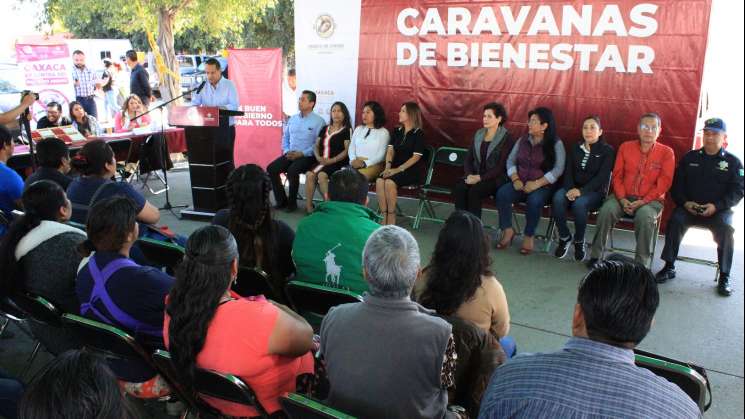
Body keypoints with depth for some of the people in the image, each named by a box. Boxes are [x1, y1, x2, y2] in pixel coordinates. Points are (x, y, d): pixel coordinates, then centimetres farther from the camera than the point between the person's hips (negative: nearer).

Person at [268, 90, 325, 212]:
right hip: (290, 155, 6)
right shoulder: (292, 119, 15)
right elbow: (285, 137, 21)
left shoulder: (318, 121, -5)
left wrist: (301, 154, -17)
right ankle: (281, 200, -3)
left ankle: (292, 202, -12)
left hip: (307, 156, -6)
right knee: (271, 169, -14)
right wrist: (286, 151, 2)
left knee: (292, 170, -32)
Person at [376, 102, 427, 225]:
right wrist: (388, 166, -9)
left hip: (413, 170, -5)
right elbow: (390, 150, 9)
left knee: (390, 182, -32)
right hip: (396, 167, 5)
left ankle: (391, 218, -20)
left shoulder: (419, 134, -3)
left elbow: (416, 157, -10)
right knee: (379, 181, -26)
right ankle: (384, 216, -22)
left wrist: (398, 169, -17)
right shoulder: (397, 131, 17)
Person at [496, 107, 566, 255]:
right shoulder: (523, 140, 11)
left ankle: (529, 236, -14)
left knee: (534, 200, -36)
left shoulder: (556, 144, -4)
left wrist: (537, 184, -23)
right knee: (502, 193, -25)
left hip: (543, 185, -4)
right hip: (521, 184, 4)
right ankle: (508, 230, -11)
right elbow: (510, 160, 9)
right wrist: (515, 179, -9)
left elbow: (558, 169, -14)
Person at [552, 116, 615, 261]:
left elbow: (602, 177, -12)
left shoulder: (607, 150, 0)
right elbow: (568, 171, 6)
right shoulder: (575, 148, 14)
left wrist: (581, 191, -24)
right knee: (558, 198, -30)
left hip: (594, 191, -3)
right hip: (573, 187, 4)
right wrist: (570, 189, -15)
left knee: (579, 203, -36)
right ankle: (564, 237, -12)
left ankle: (579, 241, -12)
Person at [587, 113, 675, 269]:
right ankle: (595, 255, -17)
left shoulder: (666, 153, 1)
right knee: (606, 210, -28)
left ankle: (641, 264, -24)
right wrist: (622, 199, -9)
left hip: (650, 200, -2)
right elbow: (617, 176, 7)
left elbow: (663, 183, -6)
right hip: (624, 196, 2)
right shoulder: (625, 147, 8)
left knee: (645, 216, -35)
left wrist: (643, 201, -17)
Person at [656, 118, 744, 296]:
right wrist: (685, 202, -9)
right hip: (689, 207, 1)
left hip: (719, 210, -1)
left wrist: (716, 206, -17)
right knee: (675, 221, -28)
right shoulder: (690, 157, 12)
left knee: (725, 229, -30)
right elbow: (676, 185, 10)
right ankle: (669, 267, -16)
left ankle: (724, 276, -17)